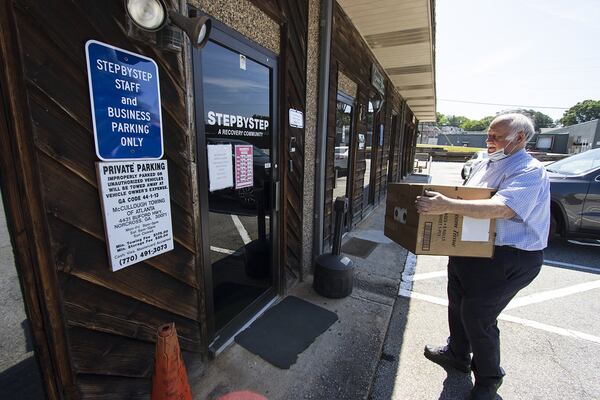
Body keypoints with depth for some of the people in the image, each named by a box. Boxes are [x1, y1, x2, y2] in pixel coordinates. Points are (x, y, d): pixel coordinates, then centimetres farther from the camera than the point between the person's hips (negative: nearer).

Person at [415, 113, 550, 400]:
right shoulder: (486, 165, 10)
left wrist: (448, 206, -45)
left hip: (508, 258, -8)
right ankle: (458, 354, 44)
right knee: (458, 305, 20)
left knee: (477, 317, 1)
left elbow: (502, 208, -35)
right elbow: (464, 197, 21)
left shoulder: (530, 171, -17)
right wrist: (438, 202, 6)